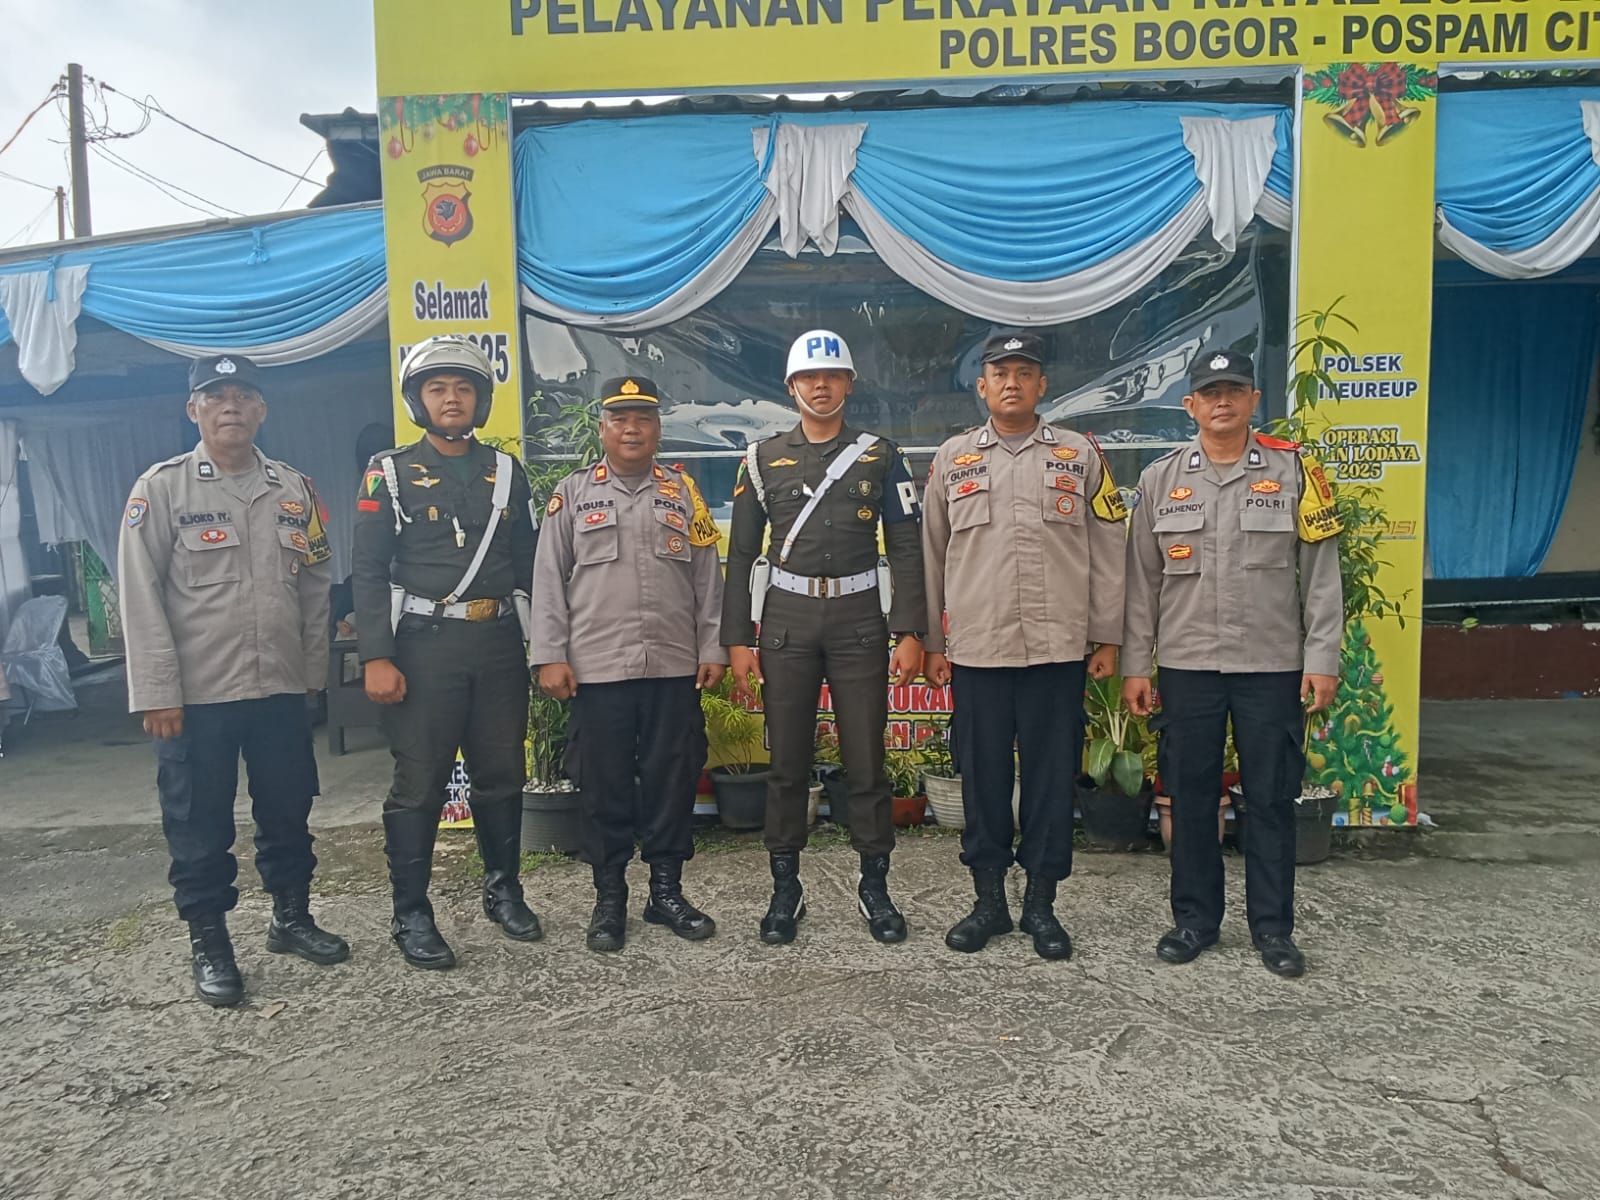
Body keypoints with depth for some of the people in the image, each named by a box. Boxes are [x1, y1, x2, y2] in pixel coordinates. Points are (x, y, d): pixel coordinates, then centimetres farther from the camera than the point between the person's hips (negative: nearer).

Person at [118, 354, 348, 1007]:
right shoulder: (162, 488, -4)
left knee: (288, 810, 14)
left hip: (281, 688, 4)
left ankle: (291, 916, 32)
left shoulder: (295, 489, 8)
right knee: (199, 824, 7)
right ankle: (209, 942, 22)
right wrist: (158, 692, -11)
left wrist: (313, 670, 8)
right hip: (196, 693, -3)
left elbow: (315, 583, 11)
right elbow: (141, 597, -7)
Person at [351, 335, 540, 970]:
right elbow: (369, 574, -4)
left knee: (502, 772, 11)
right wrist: (376, 658, -12)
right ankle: (411, 915, 15)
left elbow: (528, 563, 12)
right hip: (424, 647, -3)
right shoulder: (390, 475, 1)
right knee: (420, 781, 1)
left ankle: (503, 890, 29)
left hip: (500, 643, 4)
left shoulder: (507, 473, 11)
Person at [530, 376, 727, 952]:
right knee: (603, 786, 5)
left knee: (672, 780, 7)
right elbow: (549, 580, 4)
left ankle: (667, 891, 22)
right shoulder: (573, 492, 7)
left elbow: (708, 577, 9)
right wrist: (550, 656, -3)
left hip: (675, 667, 1)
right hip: (597, 668, -1)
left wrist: (713, 649, 4)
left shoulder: (684, 491, 10)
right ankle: (609, 899, 20)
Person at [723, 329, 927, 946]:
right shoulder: (763, 459, 7)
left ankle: (875, 885, 19)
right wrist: (737, 640, 0)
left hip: (859, 622, 0)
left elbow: (905, 549, 3)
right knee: (787, 761, 6)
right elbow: (742, 553, 6)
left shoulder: (881, 457, 5)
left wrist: (910, 633, -5)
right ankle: (786, 888, 19)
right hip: (786, 622, 1)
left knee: (866, 758, 3)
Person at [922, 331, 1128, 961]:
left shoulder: (1080, 455, 8)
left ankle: (1041, 903, 19)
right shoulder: (952, 458, 9)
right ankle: (989, 900, 21)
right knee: (982, 775, 7)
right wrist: (932, 641, 7)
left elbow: (1106, 552, 7)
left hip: (1059, 648, 0)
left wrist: (1107, 637, 3)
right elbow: (932, 555, 10)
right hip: (975, 648, 1)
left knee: (1052, 776, 5)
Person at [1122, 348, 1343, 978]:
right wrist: (1135, 665, 3)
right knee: (1191, 796, 8)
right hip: (1186, 666, 1)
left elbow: (1320, 572, 1)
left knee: (1272, 798, 7)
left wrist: (1321, 658, -4)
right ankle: (1194, 918, 23)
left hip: (1272, 666, -1)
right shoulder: (1160, 479, 5)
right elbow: (1141, 580, 6)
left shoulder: (1295, 470, 2)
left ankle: (1272, 926, 21)